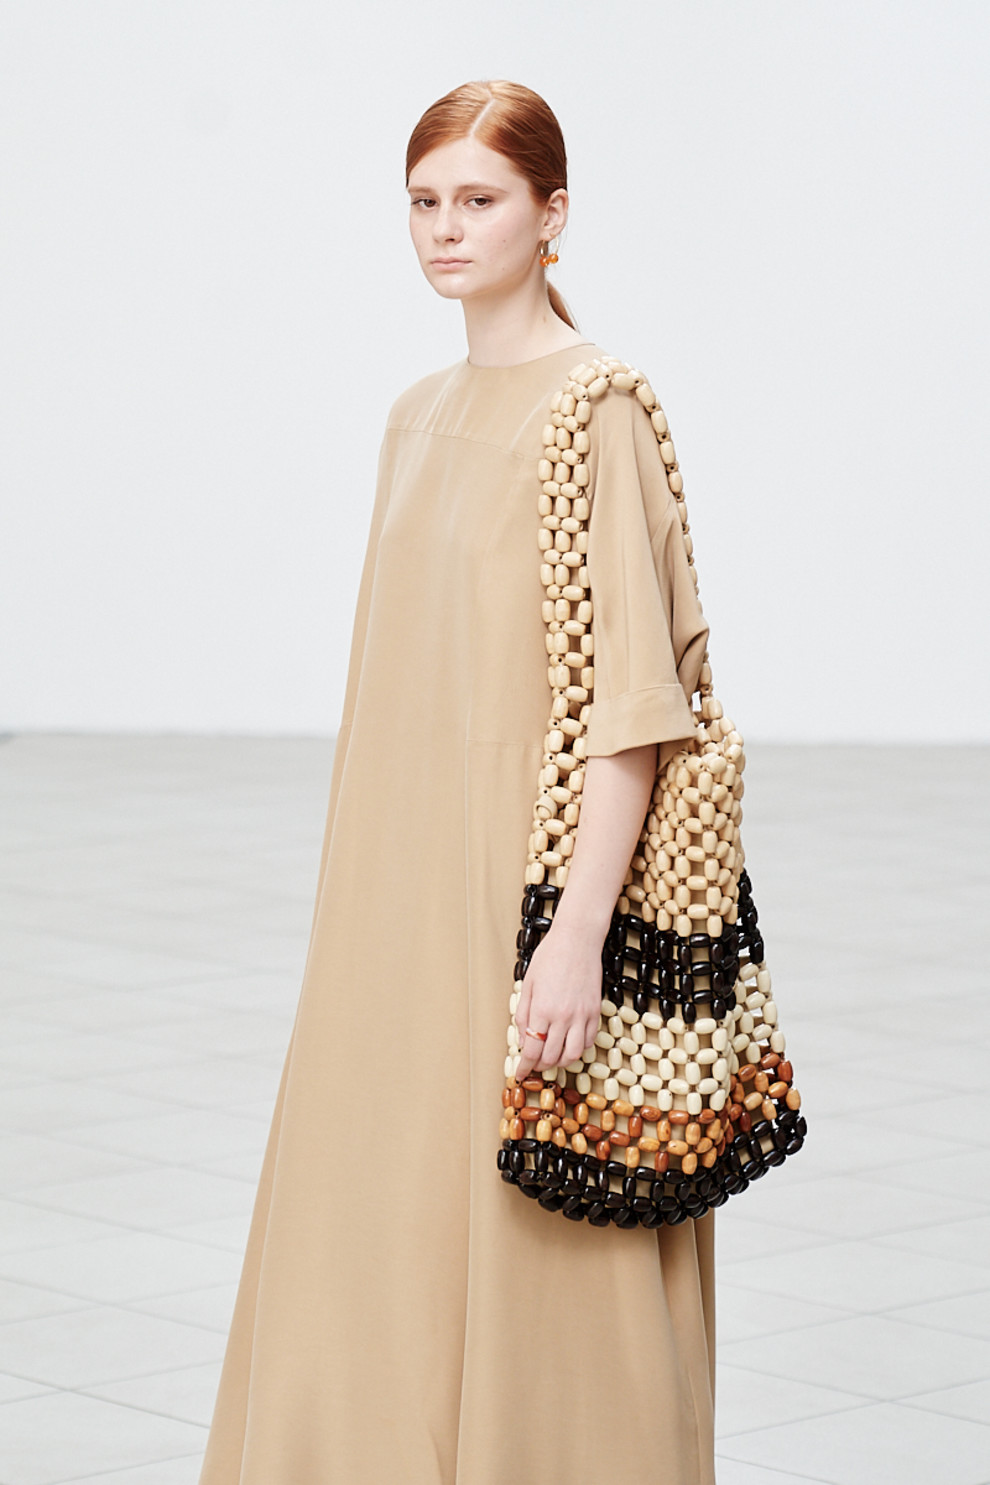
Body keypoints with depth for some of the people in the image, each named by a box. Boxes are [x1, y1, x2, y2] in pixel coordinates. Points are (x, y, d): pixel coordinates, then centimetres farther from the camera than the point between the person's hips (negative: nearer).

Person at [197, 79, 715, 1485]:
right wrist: (369, 915, 15)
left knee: (531, 1256, -1)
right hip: (401, 898, 8)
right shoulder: (422, 417, 13)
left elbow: (632, 692, -16)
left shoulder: (593, 409, -11)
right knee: (370, 1238, 11)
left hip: (526, 893, -8)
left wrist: (580, 932, -22)